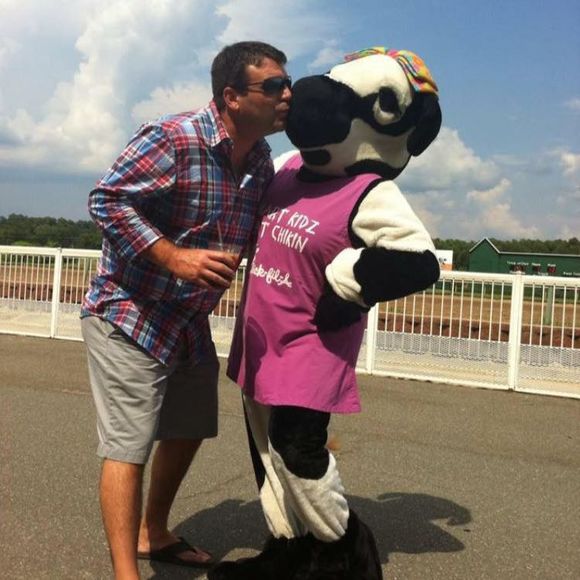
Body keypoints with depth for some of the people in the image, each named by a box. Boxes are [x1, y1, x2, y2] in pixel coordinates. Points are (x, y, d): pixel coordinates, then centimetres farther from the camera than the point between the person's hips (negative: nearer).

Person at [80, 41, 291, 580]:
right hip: (129, 315, -8)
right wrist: (174, 257, -29)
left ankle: (153, 534, 39)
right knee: (129, 444, -7)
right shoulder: (171, 138, -21)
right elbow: (106, 200, -21)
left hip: (192, 320, 8)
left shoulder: (260, 159, 3)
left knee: (188, 431, 18)